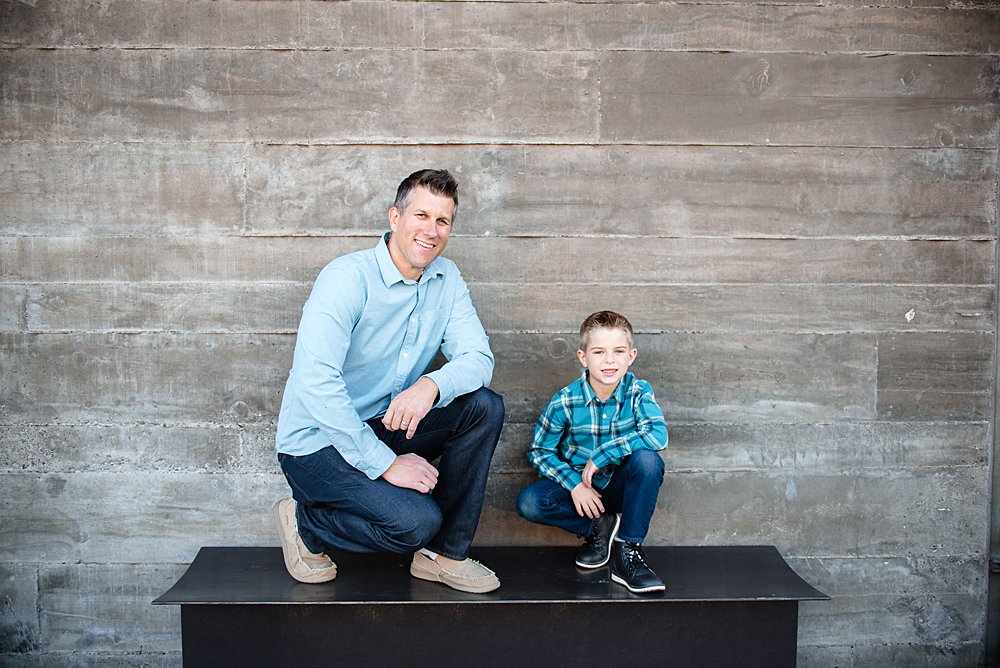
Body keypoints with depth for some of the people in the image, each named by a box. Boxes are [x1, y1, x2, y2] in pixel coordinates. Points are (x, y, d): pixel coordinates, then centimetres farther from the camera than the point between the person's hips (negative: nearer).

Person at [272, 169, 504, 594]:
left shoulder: (446, 279, 1)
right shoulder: (348, 277, -20)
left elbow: (478, 358, -7)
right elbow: (315, 383, -29)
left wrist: (431, 384, -31)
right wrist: (386, 464, -28)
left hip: (386, 427, 7)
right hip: (319, 443, -6)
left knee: (484, 406, -14)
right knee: (417, 520, -25)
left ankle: (445, 553, -2)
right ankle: (304, 524, 5)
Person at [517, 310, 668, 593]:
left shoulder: (638, 392, -13)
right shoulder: (565, 401, -13)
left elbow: (658, 434, -30)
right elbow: (540, 451, -5)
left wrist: (602, 455, -31)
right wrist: (574, 484, -19)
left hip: (620, 487, 0)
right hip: (577, 485, 1)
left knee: (647, 459, -33)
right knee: (529, 502, -26)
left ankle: (628, 548, -18)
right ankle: (599, 527, -6)